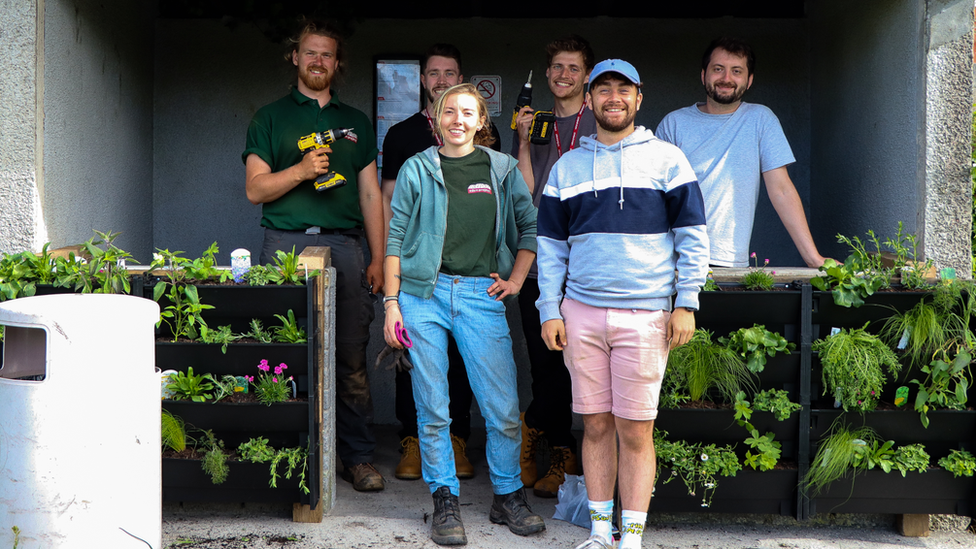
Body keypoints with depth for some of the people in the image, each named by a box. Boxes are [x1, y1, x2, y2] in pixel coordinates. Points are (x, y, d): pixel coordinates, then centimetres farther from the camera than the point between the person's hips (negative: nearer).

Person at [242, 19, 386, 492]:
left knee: (352, 358, -1)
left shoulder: (356, 122, 20)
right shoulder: (270, 117, 13)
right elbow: (255, 188, 5)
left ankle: (358, 456, 6)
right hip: (286, 243, -2)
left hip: (343, 244, 2)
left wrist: (378, 258, 9)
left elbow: (370, 194, 17)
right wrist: (301, 170, -11)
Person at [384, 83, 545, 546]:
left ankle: (507, 497, 17)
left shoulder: (503, 170, 10)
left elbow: (530, 226, 19)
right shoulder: (416, 170, 7)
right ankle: (444, 502, 16)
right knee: (432, 409, 2)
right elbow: (396, 239, 5)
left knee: (504, 408, -2)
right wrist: (391, 303, 0)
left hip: (481, 295, 1)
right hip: (424, 294, 0)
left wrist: (516, 279, 8)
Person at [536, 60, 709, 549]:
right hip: (582, 312, 3)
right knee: (595, 425, 7)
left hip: (645, 315, -2)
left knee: (635, 431, -1)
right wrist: (550, 311, 6)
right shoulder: (567, 167, 14)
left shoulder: (666, 159, 6)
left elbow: (693, 235, 4)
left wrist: (685, 304, -3)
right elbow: (550, 245, 14)